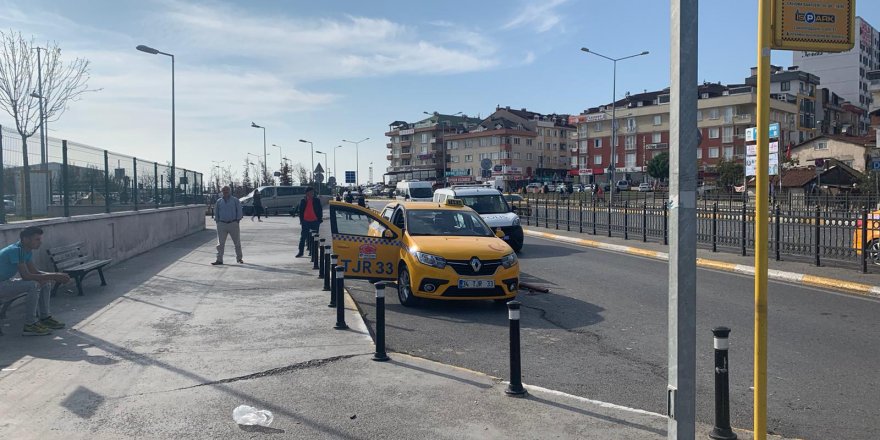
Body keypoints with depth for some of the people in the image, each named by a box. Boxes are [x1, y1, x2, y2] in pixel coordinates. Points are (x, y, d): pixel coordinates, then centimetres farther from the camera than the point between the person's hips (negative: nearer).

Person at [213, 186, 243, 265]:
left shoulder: (235, 200, 2)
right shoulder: (219, 201, 9)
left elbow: (239, 211, 2)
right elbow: (216, 212, 14)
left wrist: (237, 220, -4)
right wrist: (217, 221, 6)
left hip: (233, 224, -1)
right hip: (222, 224, 1)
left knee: (237, 242, 7)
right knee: (220, 243, -1)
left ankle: (239, 258, 20)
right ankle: (219, 260, 2)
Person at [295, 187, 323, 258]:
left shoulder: (317, 200, 1)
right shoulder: (303, 201, 4)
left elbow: (320, 210, 3)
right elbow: (300, 211, 8)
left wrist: (320, 219, -3)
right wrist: (301, 220, 2)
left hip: (315, 222, -1)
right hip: (305, 221, 1)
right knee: (303, 237, 2)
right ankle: (301, 252, 8)